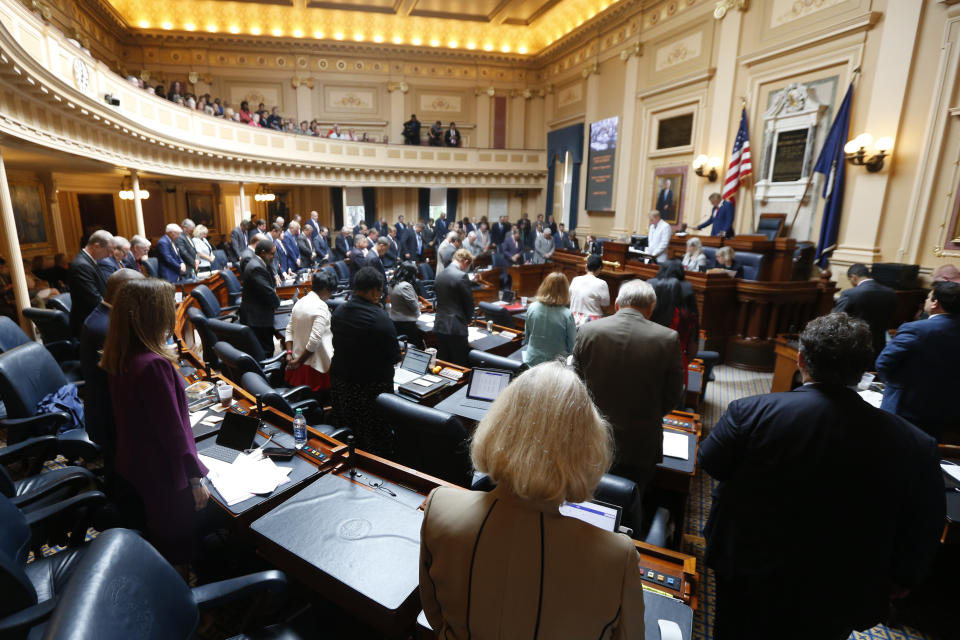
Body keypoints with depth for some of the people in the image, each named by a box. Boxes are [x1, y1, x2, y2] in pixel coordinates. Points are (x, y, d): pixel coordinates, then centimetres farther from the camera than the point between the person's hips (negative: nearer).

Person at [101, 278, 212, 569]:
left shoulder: (120, 357, -2)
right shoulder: (154, 365, -30)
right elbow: (172, 430, -25)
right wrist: (195, 479, -18)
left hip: (134, 467, 9)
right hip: (164, 476, -9)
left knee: (156, 543, 28)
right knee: (177, 553, 13)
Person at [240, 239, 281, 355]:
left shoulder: (257, 263, 13)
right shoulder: (256, 268, -21)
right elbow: (268, 292, -21)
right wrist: (277, 303, -3)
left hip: (259, 315, 11)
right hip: (257, 318, -11)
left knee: (267, 349, 17)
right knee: (265, 351, -6)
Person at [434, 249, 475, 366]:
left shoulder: (439, 275, 9)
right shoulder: (462, 276, -14)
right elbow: (469, 301, -9)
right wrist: (467, 320, 11)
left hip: (439, 326, 8)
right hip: (456, 328, -7)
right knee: (460, 366, 2)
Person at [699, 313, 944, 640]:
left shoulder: (751, 411, -26)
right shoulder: (915, 446, -19)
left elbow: (710, 464, -11)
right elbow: (923, 536, -7)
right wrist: (900, 580, 12)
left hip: (747, 575, -1)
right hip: (838, 602, 2)